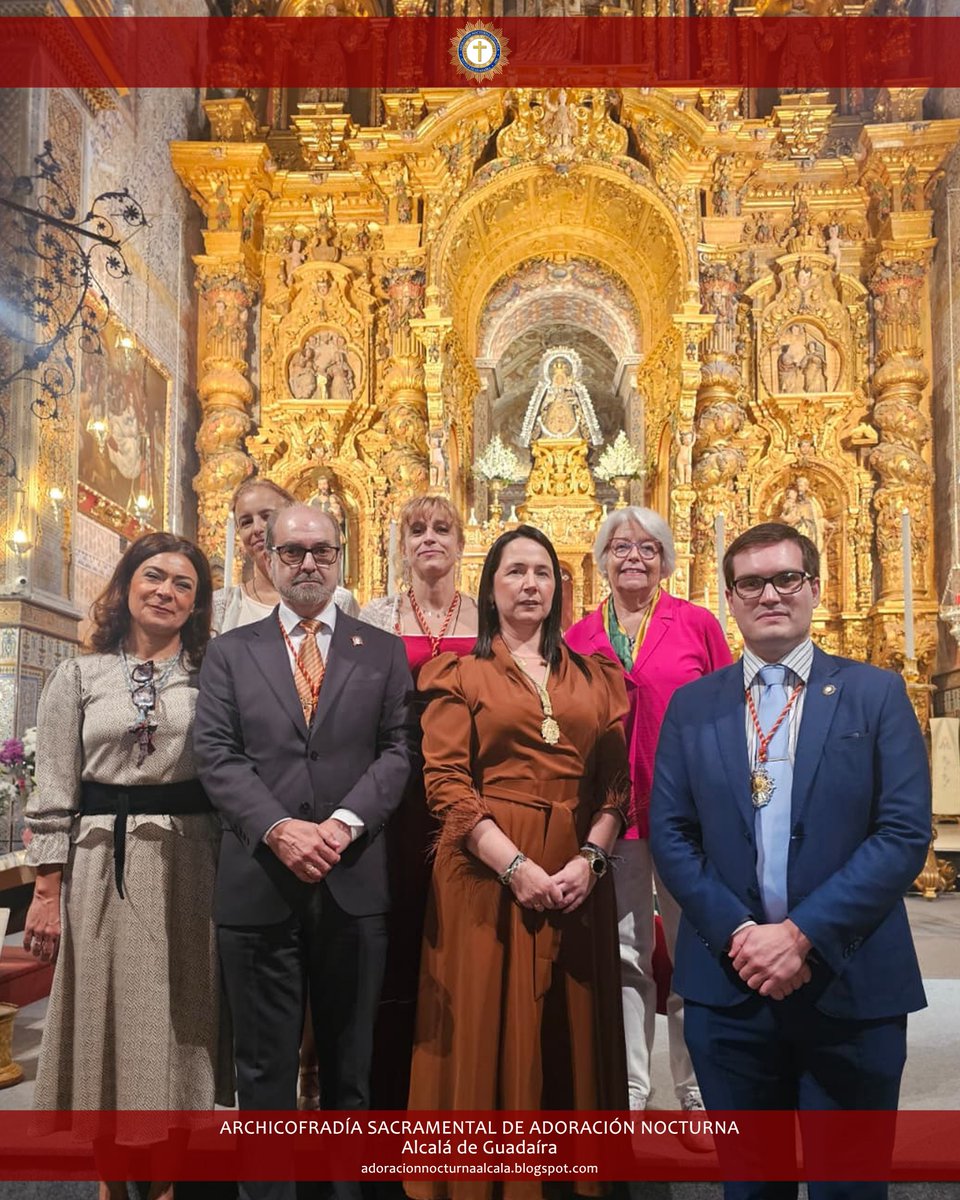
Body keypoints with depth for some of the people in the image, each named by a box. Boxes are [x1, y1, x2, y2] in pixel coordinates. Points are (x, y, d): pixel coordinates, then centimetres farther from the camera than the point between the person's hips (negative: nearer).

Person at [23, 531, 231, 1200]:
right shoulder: (78, 677, 6)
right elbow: (54, 794, 3)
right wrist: (48, 891, -3)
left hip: (187, 866, 0)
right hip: (101, 863, 0)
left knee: (174, 1018, 6)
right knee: (106, 1013, 8)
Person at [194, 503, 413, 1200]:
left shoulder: (383, 652, 9)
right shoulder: (230, 652, 9)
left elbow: (398, 751, 0)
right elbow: (216, 755, -1)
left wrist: (345, 822, -15)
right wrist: (277, 828, -16)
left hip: (355, 883, 0)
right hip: (258, 882, 0)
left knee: (351, 1064, 12)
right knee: (264, 1066, 11)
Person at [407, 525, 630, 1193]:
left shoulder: (595, 678, 12)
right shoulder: (460, 675, 3)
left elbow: (616, 780, 6)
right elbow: (446, 784, -7)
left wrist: (590, 858, -10)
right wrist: (515, 866, -16)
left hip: (578, 879, 3)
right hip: (488, 874, -3)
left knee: (572, 1033, 10)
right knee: (491, 1032, 4)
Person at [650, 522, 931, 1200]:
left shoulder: (876, 694, 0)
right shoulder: (693, 705, 6)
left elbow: (906, 833, -8)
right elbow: (670, 833, 1)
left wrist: (804, 934, -16)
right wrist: (737, 934, -12)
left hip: (852, 986, -1)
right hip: (728, 985, 2)